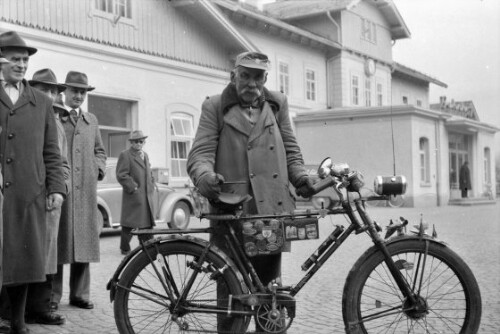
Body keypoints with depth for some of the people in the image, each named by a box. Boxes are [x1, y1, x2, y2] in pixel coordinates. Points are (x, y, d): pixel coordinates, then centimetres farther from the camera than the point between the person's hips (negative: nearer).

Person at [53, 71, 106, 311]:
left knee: (84, 242, 7)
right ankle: (52, 295, 8)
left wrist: (98, 169, 8)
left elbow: (99, 150, 25)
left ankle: (80, 294, 16)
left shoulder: (91, 120, 18)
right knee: (56, 242, 0)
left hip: (86, 190, 5)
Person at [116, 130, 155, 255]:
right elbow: (121, 175, -12)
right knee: (129, 223, -3)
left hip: (147, 196, 7)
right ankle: (125, 248, 5)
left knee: (148, 222, 9)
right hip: (133, 196, -7)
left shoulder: (145, 155, 19)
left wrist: (151, 187, 14)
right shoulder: (125, 155, -5)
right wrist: (133, 187, -15)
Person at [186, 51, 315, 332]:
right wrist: (205, 176, -23)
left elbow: (290, 148, 21)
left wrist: (300, 175, 3)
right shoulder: (215, 107, 6)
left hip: (271, 208, 3)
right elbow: (202, 151, -3)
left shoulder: (277, 104, 16)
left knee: (268, 285, 8)